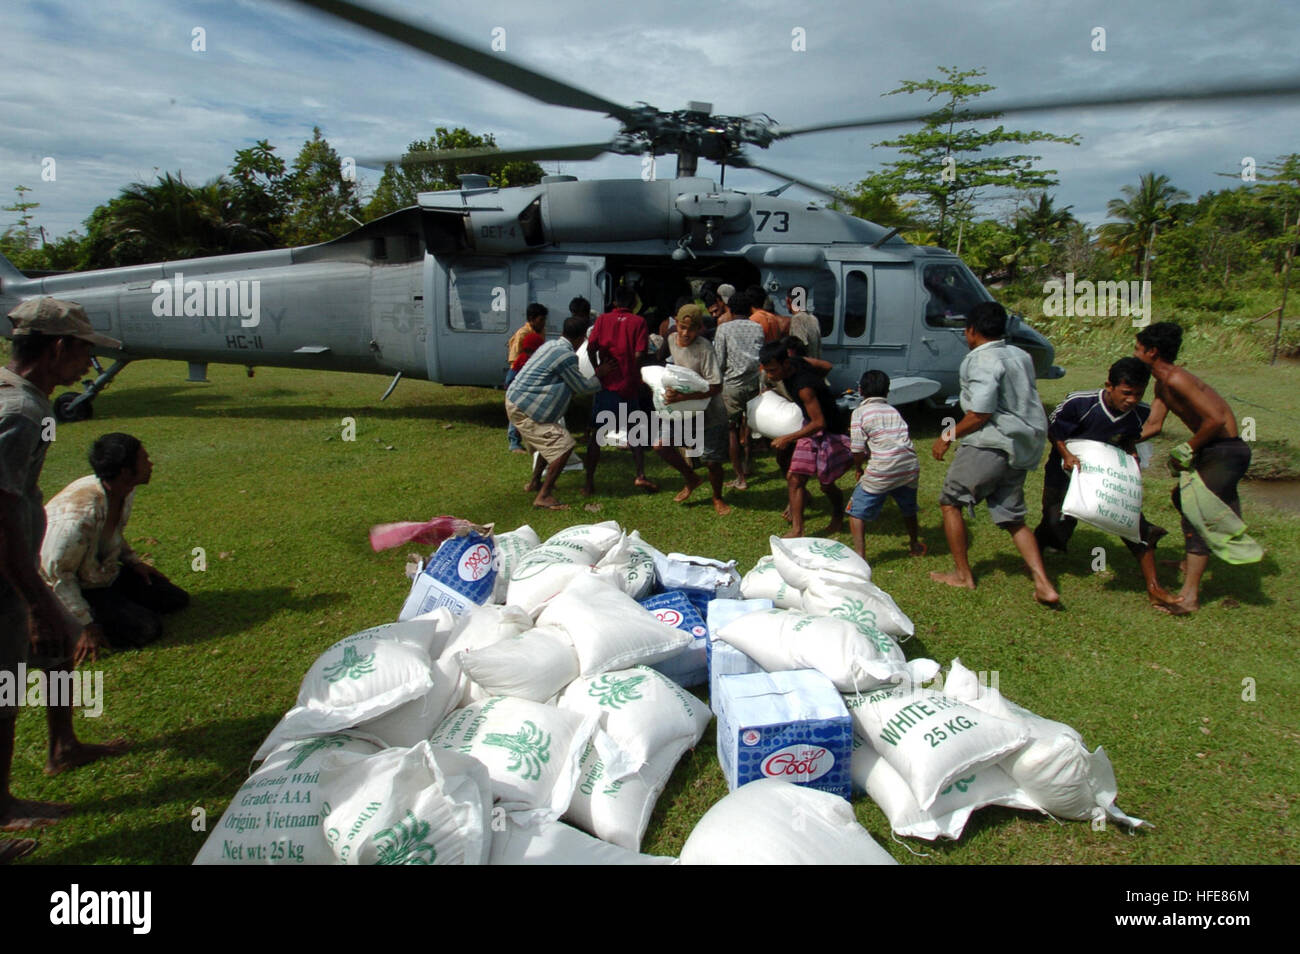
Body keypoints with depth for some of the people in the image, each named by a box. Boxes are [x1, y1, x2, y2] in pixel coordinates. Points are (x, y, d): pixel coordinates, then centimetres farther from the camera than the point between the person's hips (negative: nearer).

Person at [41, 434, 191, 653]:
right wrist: (85, 624, -23)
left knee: (177, 599, 6)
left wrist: (133, 561, 5)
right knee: (146, 628, -21)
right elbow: (56, 571, -27)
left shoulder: (126, 491, -7)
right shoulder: (82, 512, -34)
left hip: (108, 576, 8)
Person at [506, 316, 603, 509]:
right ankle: (543, 496, -10)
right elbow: (582, 387, -7)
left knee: (551, 442, 24)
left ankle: (534, 483, 37)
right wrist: (601, 381, 9)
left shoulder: (551, 345, 12)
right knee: (564, 445, -10)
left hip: (515, 402, 10)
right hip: (525, 410, -10)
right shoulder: (566, 356, -18)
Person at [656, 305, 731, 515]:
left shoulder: (704, 348, -22)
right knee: (661, 445, -8)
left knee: (712, 461, -1)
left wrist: (682, 397, -33)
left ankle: (717, 498, 29)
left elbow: (716, 387, -26)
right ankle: (691, 480, 18)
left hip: (709, 413, -5)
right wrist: (669, 391, -5)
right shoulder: (670, 341, -4)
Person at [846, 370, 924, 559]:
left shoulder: (860, 412, 2)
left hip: (882, 471, -6)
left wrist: (859, 469, 15)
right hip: (911, 466, 6)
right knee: (908, 508, 29)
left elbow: (858, 450, -4)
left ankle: (860, 556, -1)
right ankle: (915, 545, 47)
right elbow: (904, 439, 19)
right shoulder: (894, 411, 19)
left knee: (857, 511, 6)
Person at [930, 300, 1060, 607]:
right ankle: (1044, 585, 5)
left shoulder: (981, 361, -14)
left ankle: (963, 574, 12)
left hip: (991, 444, -8)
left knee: (951, 501, 9)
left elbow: (981, 414, -20)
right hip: (1022, 448, 8)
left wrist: (948, 437, -8)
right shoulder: (1020, 356, 13)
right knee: (1013, 517, 15)